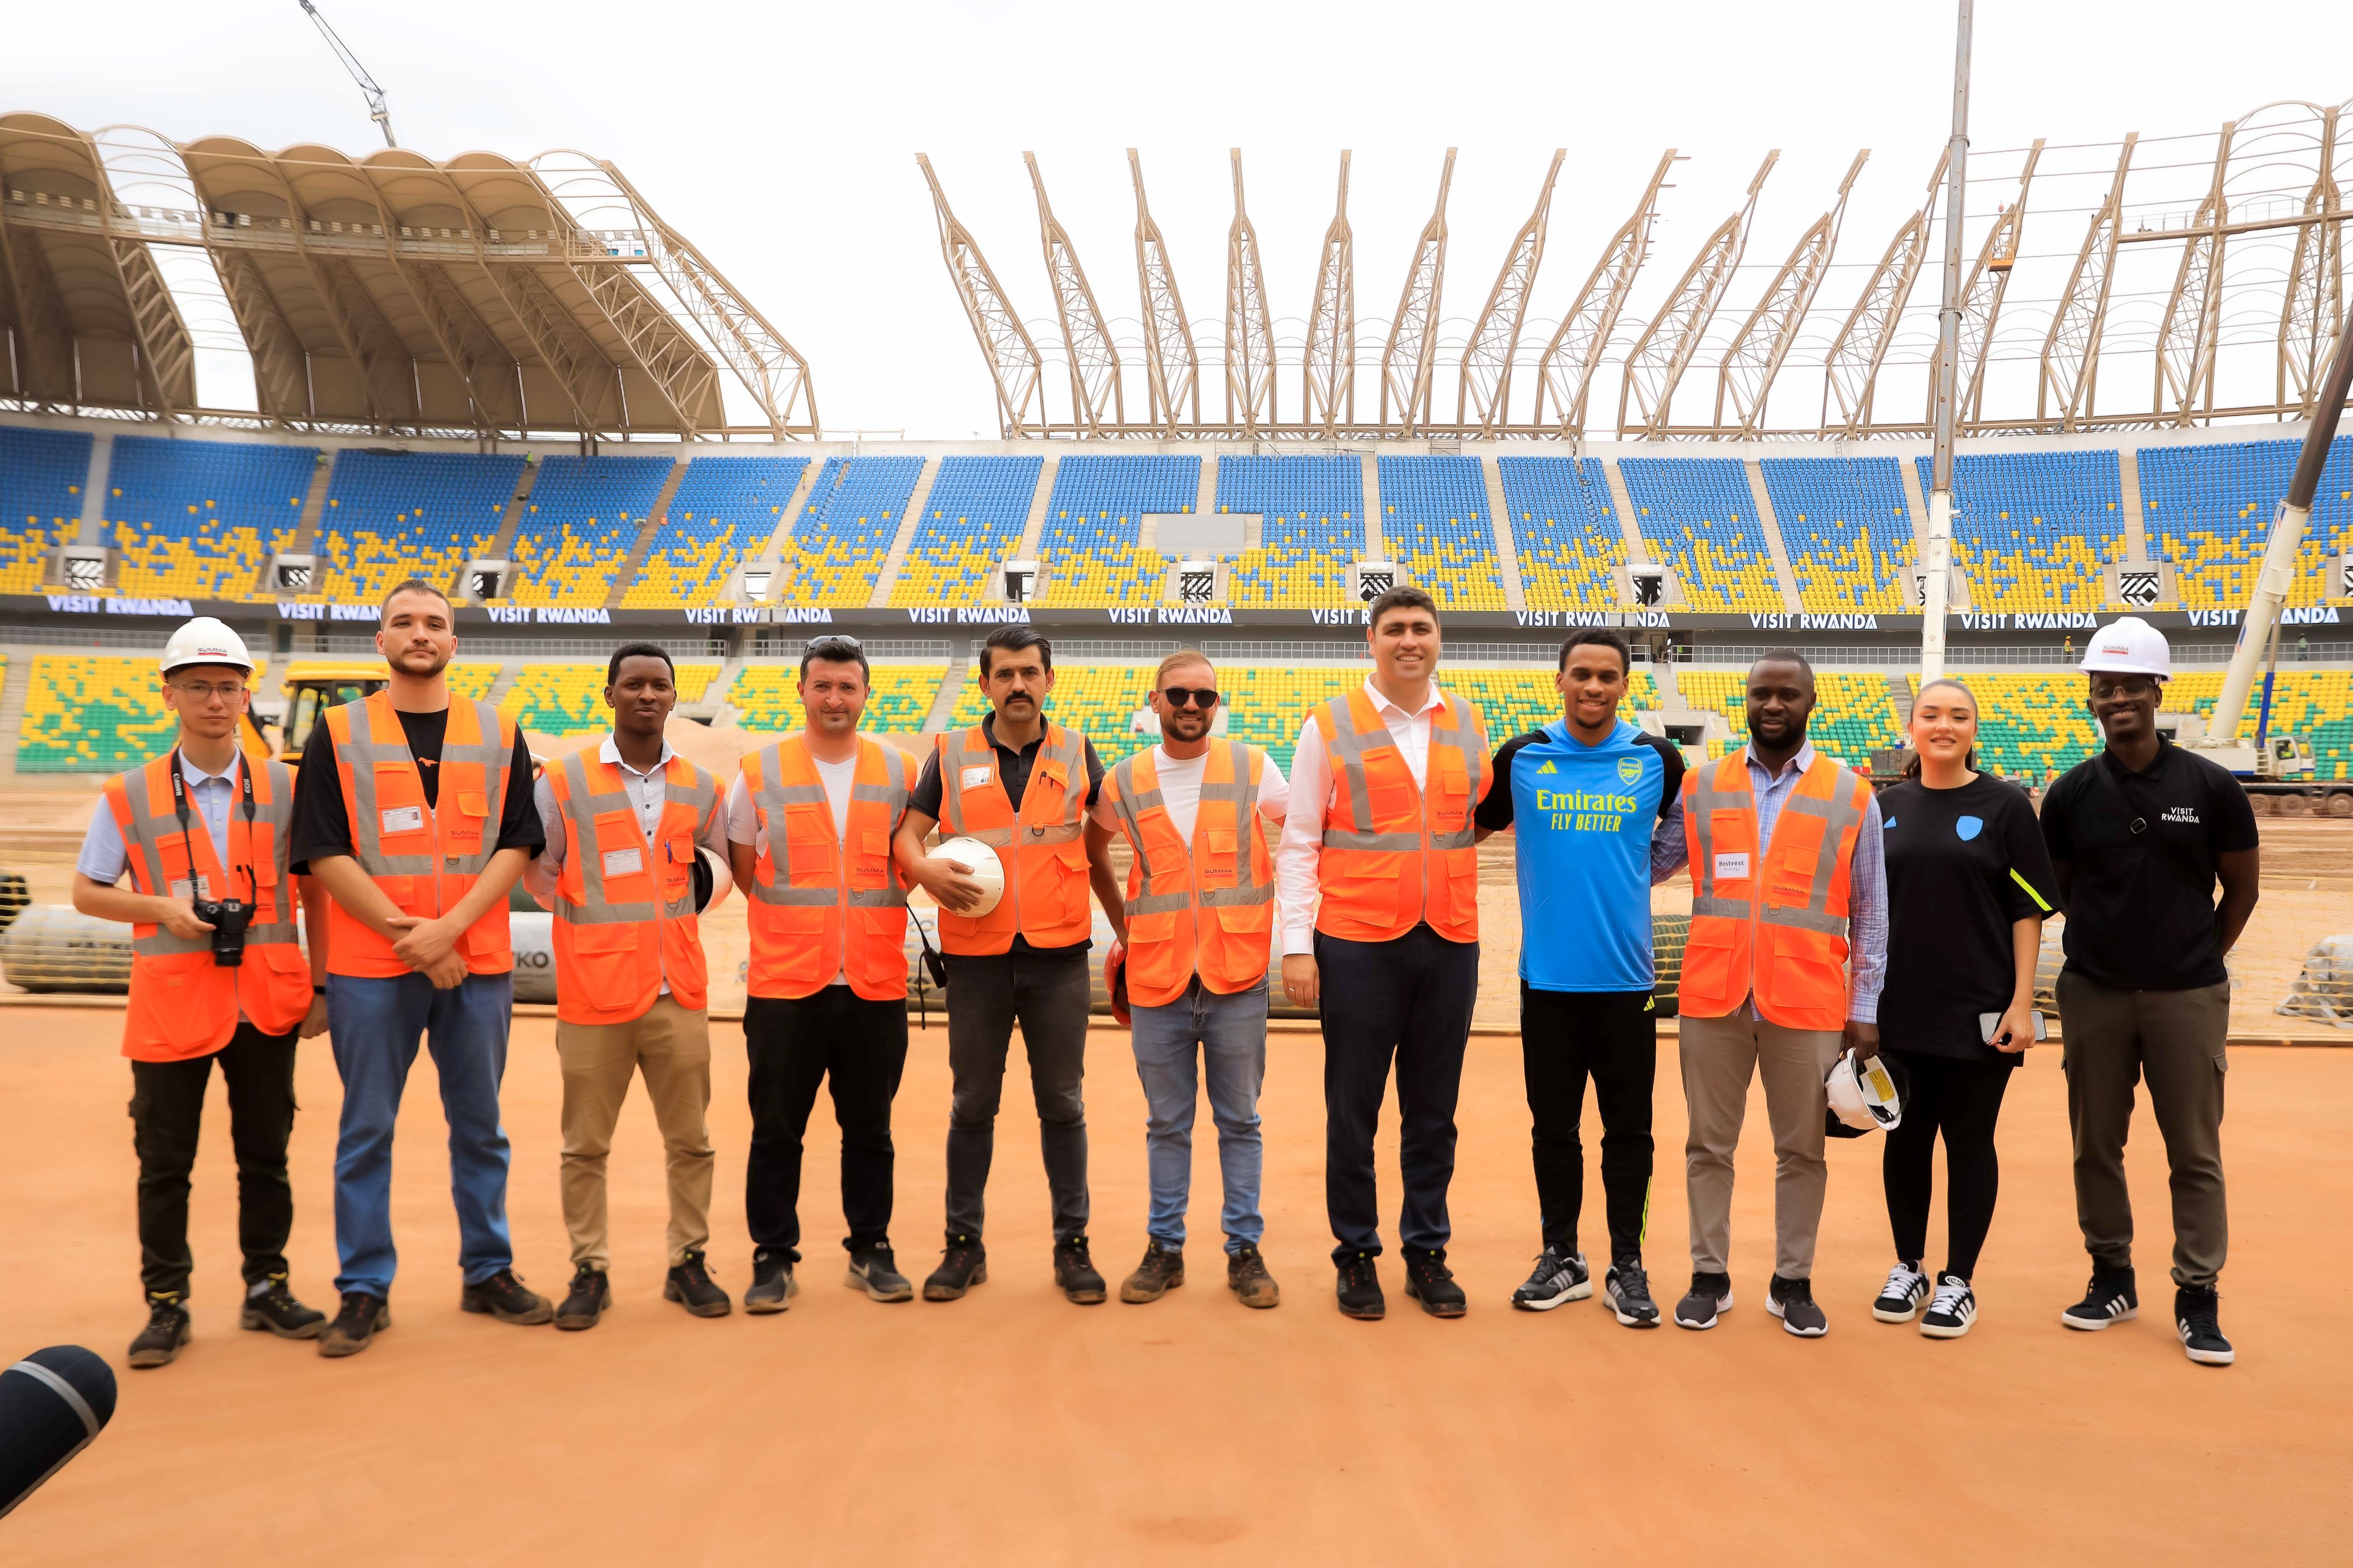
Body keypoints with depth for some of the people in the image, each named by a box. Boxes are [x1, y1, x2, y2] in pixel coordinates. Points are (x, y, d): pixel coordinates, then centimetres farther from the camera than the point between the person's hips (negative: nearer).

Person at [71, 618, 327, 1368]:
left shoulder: (285, 788, 3)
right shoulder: (128, 797, 1)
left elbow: (314, 889, 7)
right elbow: (87, 892, 6)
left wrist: (323, 988, 2)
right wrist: (163, 910, -13)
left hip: (268, 1001, 1)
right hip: (172, 1003, -1)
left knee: (266, 1154, 11)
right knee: (164, 1162, 5)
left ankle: (266, 1289, 24)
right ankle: (166, 1304, 18)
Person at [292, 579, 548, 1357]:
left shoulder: (499, 733, 8)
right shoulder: (337, 734, 3)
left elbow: (516, 846, 2)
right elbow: (325, 855, -4)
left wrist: (450, 927, -12)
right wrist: (409, 932, -12)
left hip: (478, 963, 2)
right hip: (370, 968, -1)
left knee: (480, 1126, 10)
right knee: (366, 1132, 5)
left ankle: (489, 1271, 21)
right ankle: (364, 1289, 14)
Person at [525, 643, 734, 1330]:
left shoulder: (698, 786, 9)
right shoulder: (563, 782, -1)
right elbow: (535, 867, 2)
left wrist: (686, 906, 9)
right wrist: (585, 921, -3)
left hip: (679, 994, 3)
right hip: (595, 994, -3)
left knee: (691, 1140, 8)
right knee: (586, 1145, 5)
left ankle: (688, 1263, 20)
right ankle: (590, 1271, 18)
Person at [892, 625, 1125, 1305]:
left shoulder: (1076, 752, 7)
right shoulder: (951, 756, 4)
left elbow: (1098, 848, 13)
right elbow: (905, 833, 2)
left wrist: (1127, 926, 8)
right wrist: (924, 868, -20)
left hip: (1059, 956, 0)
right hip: (977, 958, 0)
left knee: (1063, 1105, 6)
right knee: (972, 1106, 9)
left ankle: (1072, 1245, 16)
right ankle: (963, 1244, 20)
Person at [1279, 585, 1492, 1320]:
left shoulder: (1469, 723, 10)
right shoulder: (1330, 726, 1)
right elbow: (1297, 845, 0)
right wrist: (1297, 945, -6)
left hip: (1449, 942, 3)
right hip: (1357, 944, -3)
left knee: (1433, 1109, 10)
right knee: (1353, 1110, 5)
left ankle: (1427, 1252, 23)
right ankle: (1356, 1255, 18)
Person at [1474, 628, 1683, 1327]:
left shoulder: (1659, 761, 0)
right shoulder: (1520, 759, 1)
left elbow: (1689, 833, 15)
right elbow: (1470, 828, 13)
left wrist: (1638, 873, 7)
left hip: (1626, 979, 0)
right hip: (1547, 977, 1)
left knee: (1629, 1129, 7)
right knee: (1554, 1125, 10)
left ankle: (1627, 1267, 19)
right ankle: (1562, 1259, 24)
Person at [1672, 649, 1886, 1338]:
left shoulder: (1852, 795, 4)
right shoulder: (1700, 787, 6)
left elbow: (1870, 914, 6)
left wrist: (1865, 1009, 3)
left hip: (1808, 1003, -1)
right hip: (1712, 996, 1)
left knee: (1801, 1149, 9)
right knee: (1710, 1145, 9)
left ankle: (1793, 1282, 23)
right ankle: (1709, 1276, 21)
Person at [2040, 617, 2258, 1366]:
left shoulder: (2210, 787, -4)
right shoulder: (2072, 793, 0)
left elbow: (2242, 887, 6)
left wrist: (2199, 957, 8)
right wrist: (2104, 939, 5)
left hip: (2188, 996, -1)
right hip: (2094, 994, 2)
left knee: (2195, 1150, 3)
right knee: (2096, 1144, 8)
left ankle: (2198, 1296, 12)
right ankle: (2111, 1277, 22)